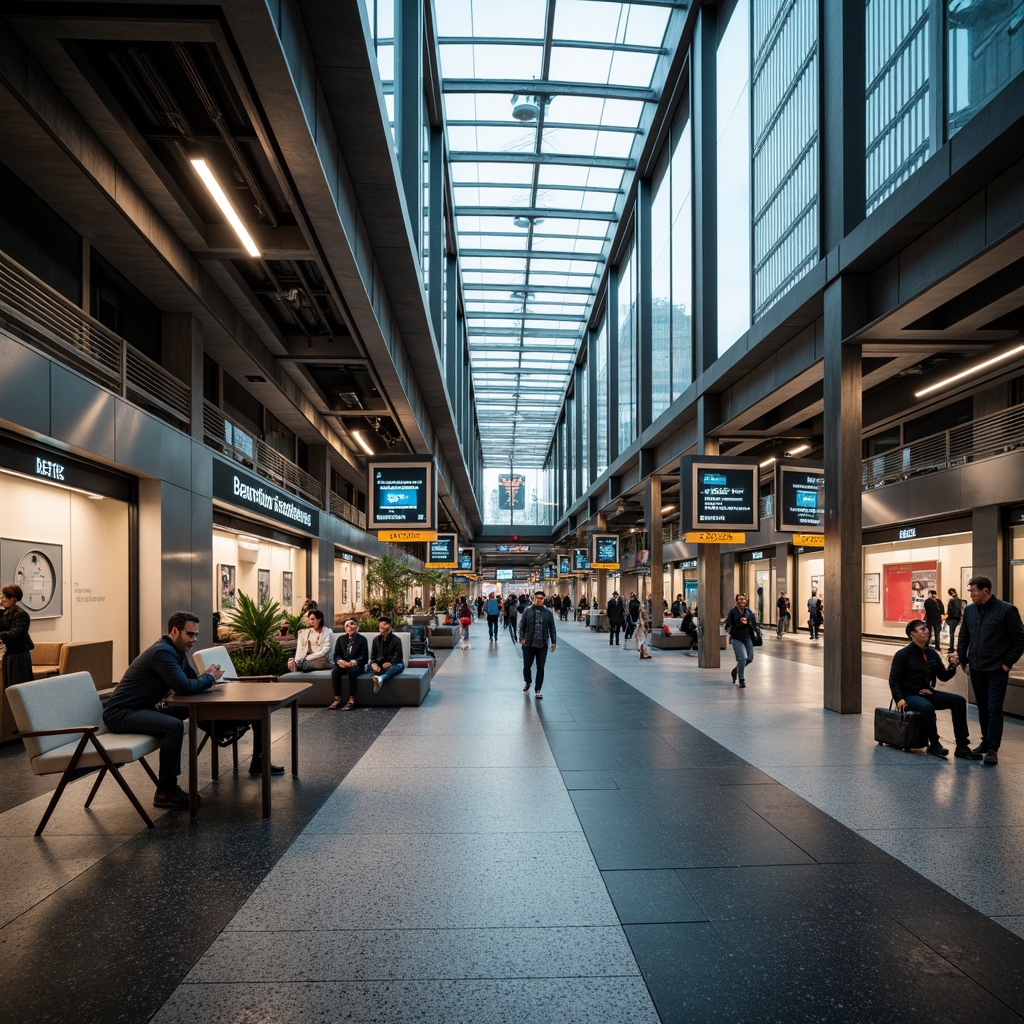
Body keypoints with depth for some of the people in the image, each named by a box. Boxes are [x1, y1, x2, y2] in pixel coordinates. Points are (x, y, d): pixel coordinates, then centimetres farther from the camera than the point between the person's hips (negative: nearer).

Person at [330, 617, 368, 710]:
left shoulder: (362, 639, 0)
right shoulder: (341, 638, 12)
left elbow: (364, 657, -8)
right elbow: (336, 654, 7)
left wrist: (353, 663, -26)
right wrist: (339, 661, -18)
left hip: (357, 665, -4)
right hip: (343, 664, 4)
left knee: (351, 670, -37)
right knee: (335, 671, -29)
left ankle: (351, 700, -32)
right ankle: (337, 699, -23)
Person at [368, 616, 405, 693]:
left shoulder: (396, 639, -1)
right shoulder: (376, 639, 11)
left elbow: (397, 655, -9)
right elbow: (373, 654, 7)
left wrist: (390, 663, -29)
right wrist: (373, 663, -16)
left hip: (392, 665, -4)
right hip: (380, 665, 4)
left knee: (399, 666, -39)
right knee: (369, 666, -25)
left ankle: (380, 678, -66)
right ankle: (379, 681, -49)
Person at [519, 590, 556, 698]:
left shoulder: (548, 612, 2)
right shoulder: (527, 611, -1)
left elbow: (552, 628, 5)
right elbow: (521, 626, 0)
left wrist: (553, 642, 2)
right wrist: (521, 638, -10)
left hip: (542, 645, 0)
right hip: (528, 644, 0)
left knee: (540, 668, 4)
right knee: (527, 666, 8)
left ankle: (537, 690, 14)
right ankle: (528, 683, 37)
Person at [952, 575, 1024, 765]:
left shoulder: (1006, 610, -11)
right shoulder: (969, 610, 5)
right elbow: (963, 638, 13)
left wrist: (1007, 663, -9)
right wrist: (963, 661, 7)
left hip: (997, 671, -5)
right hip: (976, 669, 5)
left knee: (994, 709, -4)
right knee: (983, 708, 13)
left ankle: (992, 750, -1)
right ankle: (986, 742, 24)